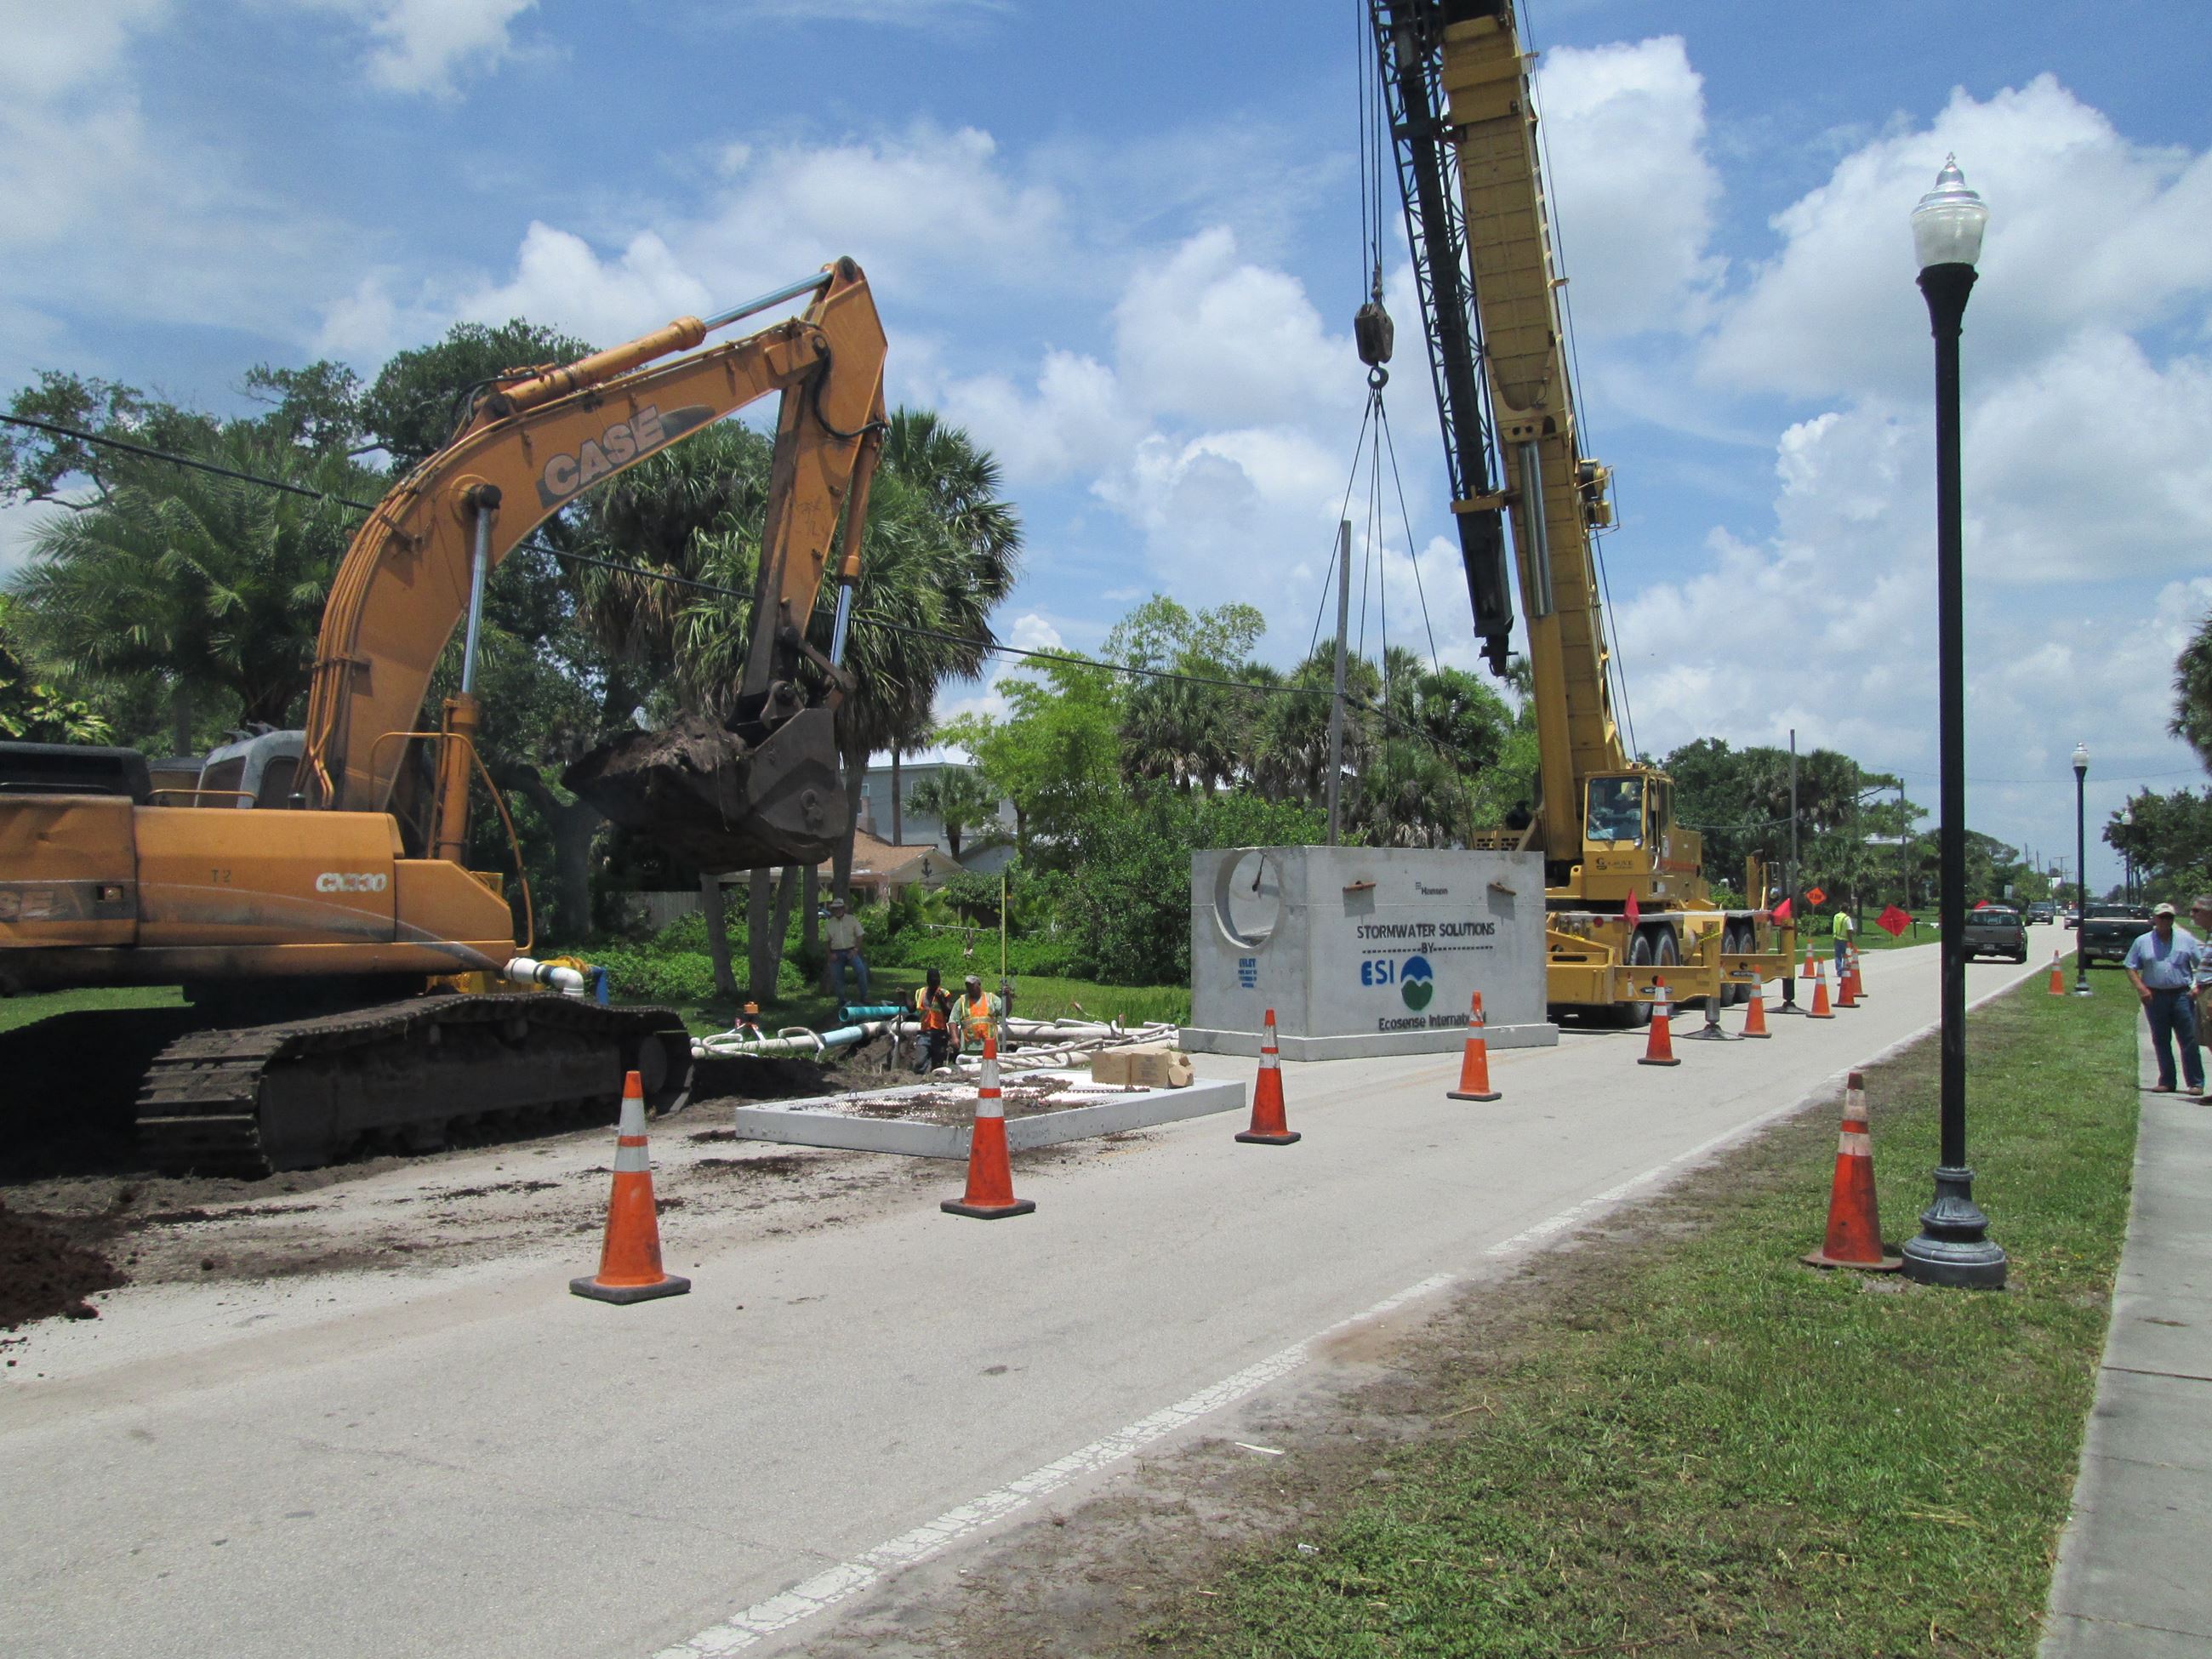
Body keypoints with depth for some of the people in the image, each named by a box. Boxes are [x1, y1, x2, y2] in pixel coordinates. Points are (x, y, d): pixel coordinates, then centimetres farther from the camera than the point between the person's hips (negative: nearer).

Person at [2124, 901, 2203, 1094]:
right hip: (2154, 997, 1)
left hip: (2181, 995, -1)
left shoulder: (2186, 940, 7)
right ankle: (2166, 1082, 12)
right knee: (2161, 1041, 6)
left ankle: (2196, 1082, 2)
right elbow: (2130, 967, 6)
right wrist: (2141, 987, -8)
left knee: (2189, 1040, -3)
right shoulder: (2143, 942, 7)